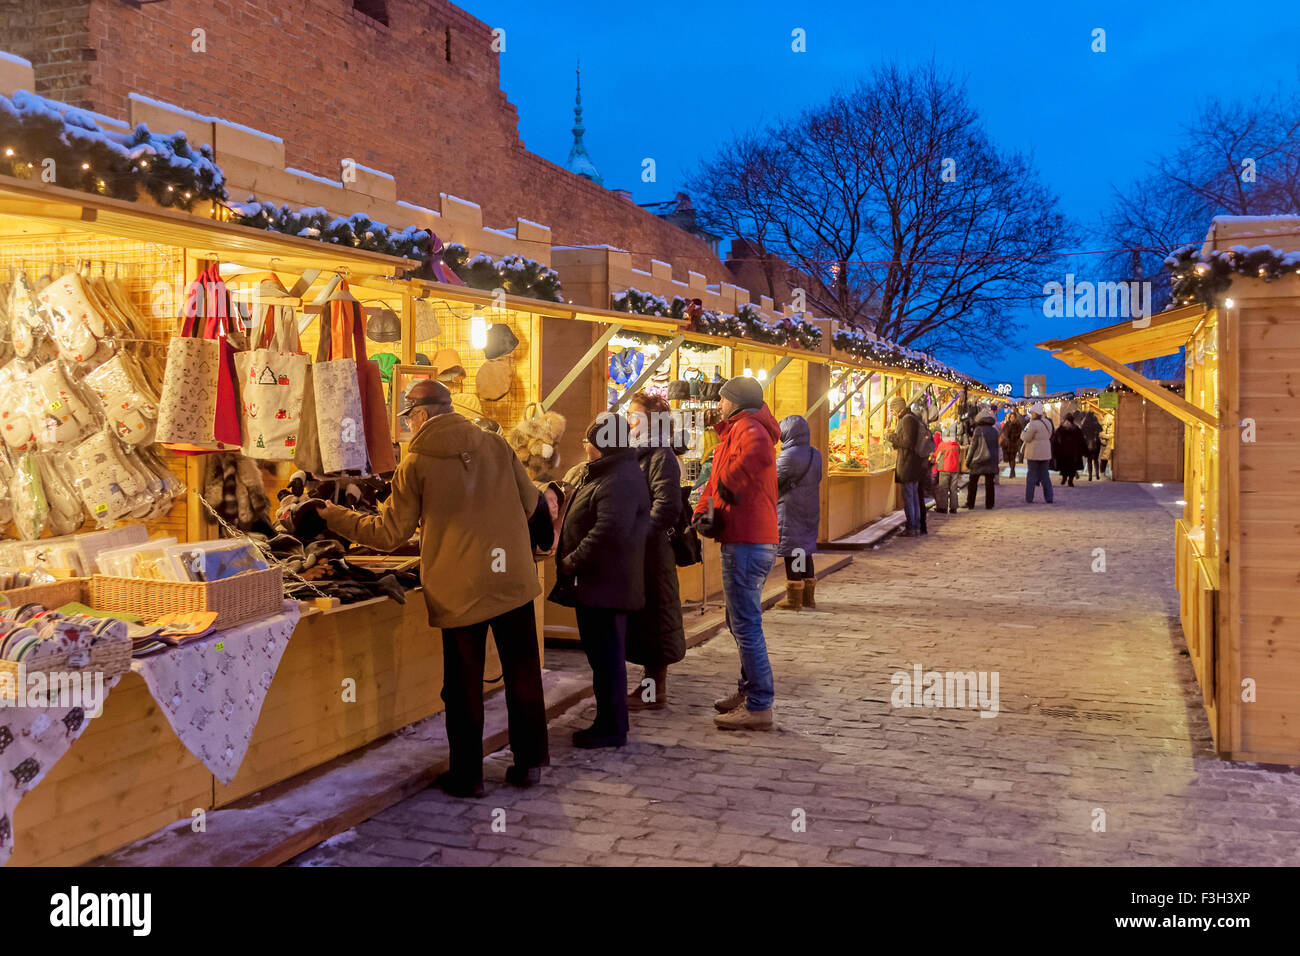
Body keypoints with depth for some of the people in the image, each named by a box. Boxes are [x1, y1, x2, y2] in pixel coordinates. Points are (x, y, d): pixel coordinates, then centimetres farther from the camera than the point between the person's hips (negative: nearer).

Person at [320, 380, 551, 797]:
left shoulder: (416, 465, -7)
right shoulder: (496, 445, 2)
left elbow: (389, 533, 0)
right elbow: (531, 505, 11)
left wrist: (336, 517, 14)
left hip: (460, 589, -3)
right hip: (513, 579, 3)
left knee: (464, 684, 9)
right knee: (522, 672, 14)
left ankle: (467, 776, 18)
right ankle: (529, 762, 23)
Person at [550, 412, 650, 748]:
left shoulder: (620, 481, -19)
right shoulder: (602, 475, 17)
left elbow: (609, 533, -29)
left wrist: (572, 561, -18)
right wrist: (570, 561, 15)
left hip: (605, 586, -11)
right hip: (595, 585, 11)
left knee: (606, 658, -3)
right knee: (603, 656, 16)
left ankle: (612, 728, 6)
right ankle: (608, 723, 25)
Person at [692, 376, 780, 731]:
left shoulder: (748, 427, -12)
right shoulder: (733, 432, 22)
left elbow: (759, 453, -38)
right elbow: (717, 478, 17)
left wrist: (729, 484, -24)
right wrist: (703, 511, -2)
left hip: (747, 544, -11)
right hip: (747, 541, 11)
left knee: (746, 624, -7)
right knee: (740, 620, 21)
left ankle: (759, 707, -2)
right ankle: (749, 691, 34)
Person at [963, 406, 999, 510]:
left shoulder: (978, 430, -11)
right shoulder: (994, 431, 2)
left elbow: (973, 447, -9)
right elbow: (996, 446, 10)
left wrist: (967, 461, -2)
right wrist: (996, 461, 18)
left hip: (977, 461, -3)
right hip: (991, 462, 3)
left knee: (972, 483, 7)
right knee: (989, 483, 7)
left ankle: (970, 504, 9)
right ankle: (989, 504, 8)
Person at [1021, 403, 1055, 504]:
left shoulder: (1033, 424, -17)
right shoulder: (1047, 423, 7)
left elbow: (1026, 438, -14)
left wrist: (1024, 431, 4)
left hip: (1034, 453, -6)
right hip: (1045, 453, 6)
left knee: (1031, 475, 2)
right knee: (1045, 475, 12)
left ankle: (1029, 498, 5)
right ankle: (1049, 497, 9)